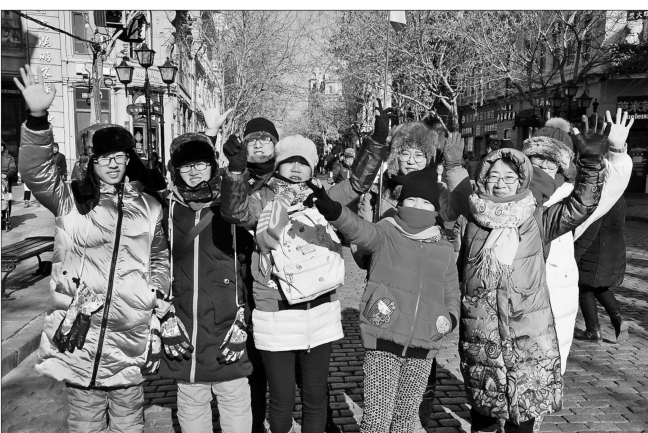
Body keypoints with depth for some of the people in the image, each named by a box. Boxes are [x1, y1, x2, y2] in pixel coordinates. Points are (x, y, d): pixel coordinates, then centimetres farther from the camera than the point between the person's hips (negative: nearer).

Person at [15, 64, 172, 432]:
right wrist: (38, 119, -28)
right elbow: (36, 172, -15)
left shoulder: (149, 207, 10)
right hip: (80, 327, -2)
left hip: (131, 331, 2)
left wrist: (158, 291, 5)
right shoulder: (71, 200, 2)